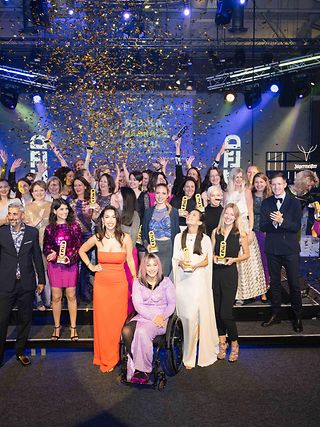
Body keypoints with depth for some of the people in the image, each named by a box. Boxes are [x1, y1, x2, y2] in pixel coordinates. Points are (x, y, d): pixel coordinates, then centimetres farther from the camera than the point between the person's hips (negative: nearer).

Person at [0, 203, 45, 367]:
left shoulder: (32, 232, 2)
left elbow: (37, 257, 6)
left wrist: (41, 280, 7)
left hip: (26, 284, 2)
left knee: (25, 320, 12)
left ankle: (20, 352, 30)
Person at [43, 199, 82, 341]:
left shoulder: (74, 226, -1)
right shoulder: (49, 228, 2)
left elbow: (79, 246, -2)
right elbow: (46, 247, 7)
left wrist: (70, 258, -16)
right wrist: (50, 254, -15)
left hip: (71, 264, -1)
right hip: (54, 265, 1)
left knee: (71, 296, 6)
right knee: (56, 297, 7)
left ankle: (73, 327, 18)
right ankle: (57, 327, 23)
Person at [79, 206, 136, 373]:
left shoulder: (125, 238, -7)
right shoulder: (97, 238, -3)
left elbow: (130, 261, 2)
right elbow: (81, 250, 16)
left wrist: (136, 281, 2)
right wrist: (90, 266, 5)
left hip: (119, 284, -1)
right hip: (101, 284, 1)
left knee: (117, 322, 7)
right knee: (101, 321, 9)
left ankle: (112, 358, 26)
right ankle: (103, 358, 28)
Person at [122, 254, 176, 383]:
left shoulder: (166, 282, 9)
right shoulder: (138, 282, 11)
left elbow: (172, 303, 6)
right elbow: (138, 305, 1)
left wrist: (163, 316, -14)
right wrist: (153, 317, -13)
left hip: (161, 318, -2)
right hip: (142, 316, 2)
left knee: (142, 331, -33)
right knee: (126, 331, -30)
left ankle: (142, 370, -20)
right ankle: (135, 367, -18)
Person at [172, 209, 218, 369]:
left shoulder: (205, 239, 3)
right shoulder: (179, 237, 11)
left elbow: (206, 260, 4)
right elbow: (175, 258, 10)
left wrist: (195, 265, -15)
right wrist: (181, 262, -11)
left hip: (198, 280, -2)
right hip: (182, 281, 2)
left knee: (200, 315, -4)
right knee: (186, 317, 1)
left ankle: (204, 351, 13)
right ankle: (188, 356, 11)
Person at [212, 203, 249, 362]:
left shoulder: (241, 234, -3)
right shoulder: (216, 232, 6)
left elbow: (246, 254, 4)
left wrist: (233, 259, -11)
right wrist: (214, 258, -8)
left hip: (230, 274, -3)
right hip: (216, 273, 4)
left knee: (225, 312, -5)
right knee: (217, 310, 9)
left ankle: (234, 344, 17)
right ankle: (222, 342, 27)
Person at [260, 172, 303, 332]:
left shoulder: (294, 203, -1)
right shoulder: (266, 203, 6)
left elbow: (297, 227, -9)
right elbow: (262, 226, -1)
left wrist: (282, 221, -23)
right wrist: (273, 222, -21)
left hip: (290, 248, -2)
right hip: (272, 248, 3)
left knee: (294, 284, 2)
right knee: (274, 282, 12)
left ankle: (297, 317, 17)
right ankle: (276, 314, 25)